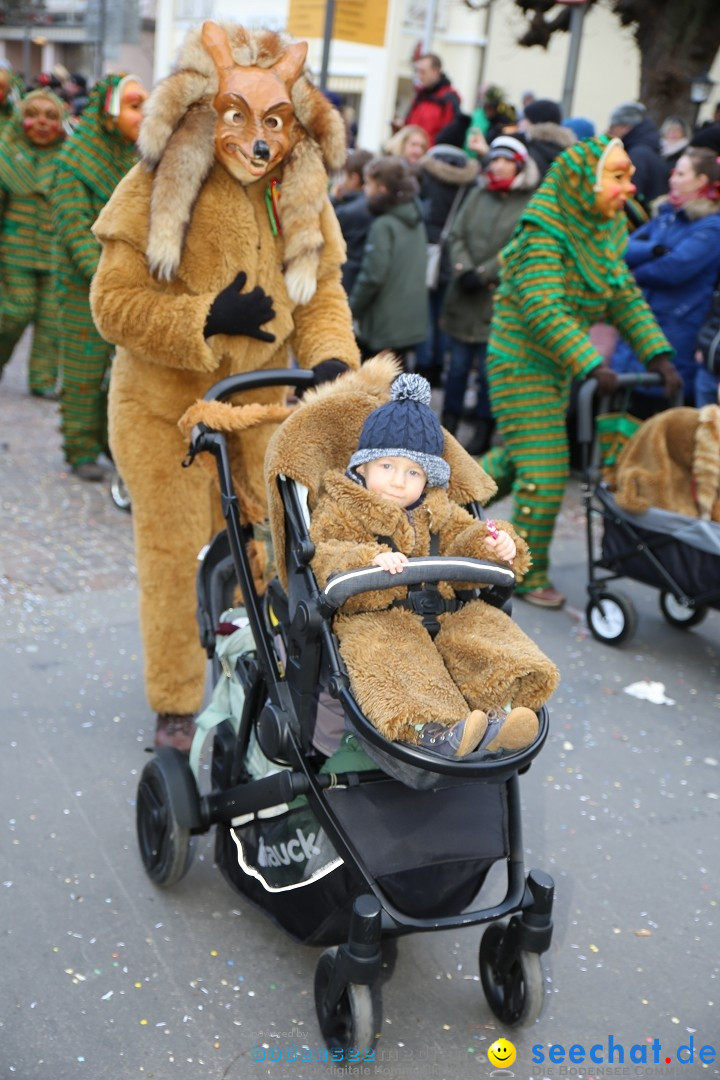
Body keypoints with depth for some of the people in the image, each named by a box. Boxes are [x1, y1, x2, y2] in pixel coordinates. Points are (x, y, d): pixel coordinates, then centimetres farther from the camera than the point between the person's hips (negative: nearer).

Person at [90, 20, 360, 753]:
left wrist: (330, 359, -18)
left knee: (257, 545, 13)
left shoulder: (302, 196, -1)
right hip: (165, 409, -4)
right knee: (174, 558, 5)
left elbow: (322, 293, 3)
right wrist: (207, 320, -28)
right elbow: (114, 303, -16)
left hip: (257, 406, 4)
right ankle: (175, 706, 24)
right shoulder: (158, 190, -16)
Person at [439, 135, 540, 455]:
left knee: (490, 369, 2)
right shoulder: (478, 195, 10)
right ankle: (448, 424, 19)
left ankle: (483, 431, 12)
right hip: (464, 295, 4)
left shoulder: (531, 204, -5)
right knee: (458, 365, 10)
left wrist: (483, 274, -15)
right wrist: (463, 269, -10)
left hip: (500, 300, -4)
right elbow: (456, 236, 6)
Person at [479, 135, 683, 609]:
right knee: (544, 471, -7)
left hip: (559, 366, 8)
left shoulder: (605, 230, 5)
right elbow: (544, 310, -29)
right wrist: (594, 365, -35)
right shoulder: (543, 232, -20)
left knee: (516, 457, 17)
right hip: (522, 364, -8)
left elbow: (626, 298, 6)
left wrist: (660, 356, -5)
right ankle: (528, 574, 8)